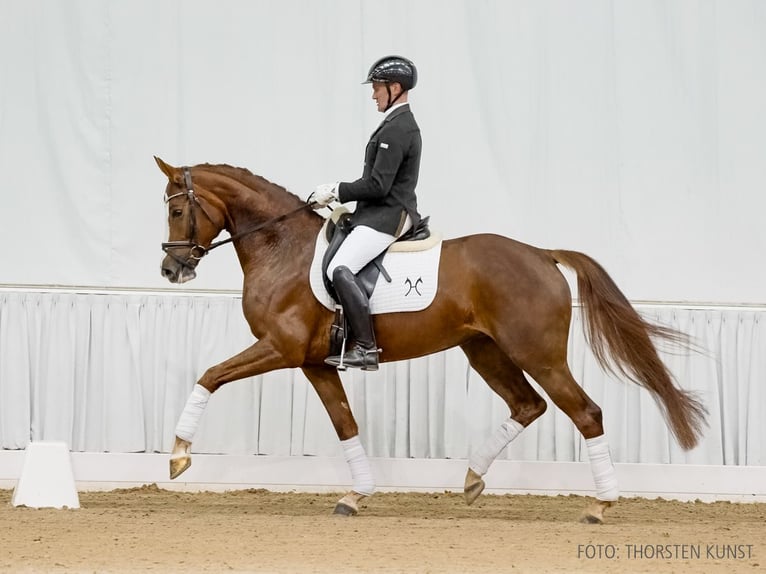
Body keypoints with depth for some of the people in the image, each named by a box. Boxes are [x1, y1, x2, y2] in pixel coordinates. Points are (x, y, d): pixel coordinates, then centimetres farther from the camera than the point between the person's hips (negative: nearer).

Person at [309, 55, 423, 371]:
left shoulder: (396, 129, -16)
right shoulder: (402, 124, 18)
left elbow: (377, 185, -22)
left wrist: (335, 192, -13)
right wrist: (338, 192, 12)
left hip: (387, 217, -12)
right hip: (384, 213, 12)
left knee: (340, 269, -25)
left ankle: (366, 348, -29)